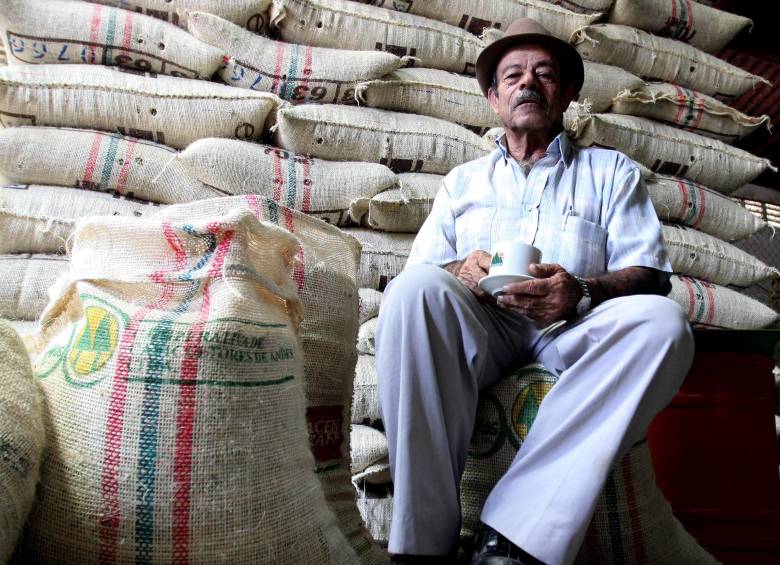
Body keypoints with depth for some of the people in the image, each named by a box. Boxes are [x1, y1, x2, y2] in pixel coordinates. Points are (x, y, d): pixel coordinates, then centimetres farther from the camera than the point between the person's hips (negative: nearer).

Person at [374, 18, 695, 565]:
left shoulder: (612, 171, 20)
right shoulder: (462, 180, 25)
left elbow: (651, 275, 7)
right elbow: (418, 270, 15)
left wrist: (583, 292, -17)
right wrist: (460, 271, -10)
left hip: (574, 328, 0)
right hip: (480, 325, 1)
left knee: (662, 322, -32)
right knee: (414, 289, -32)